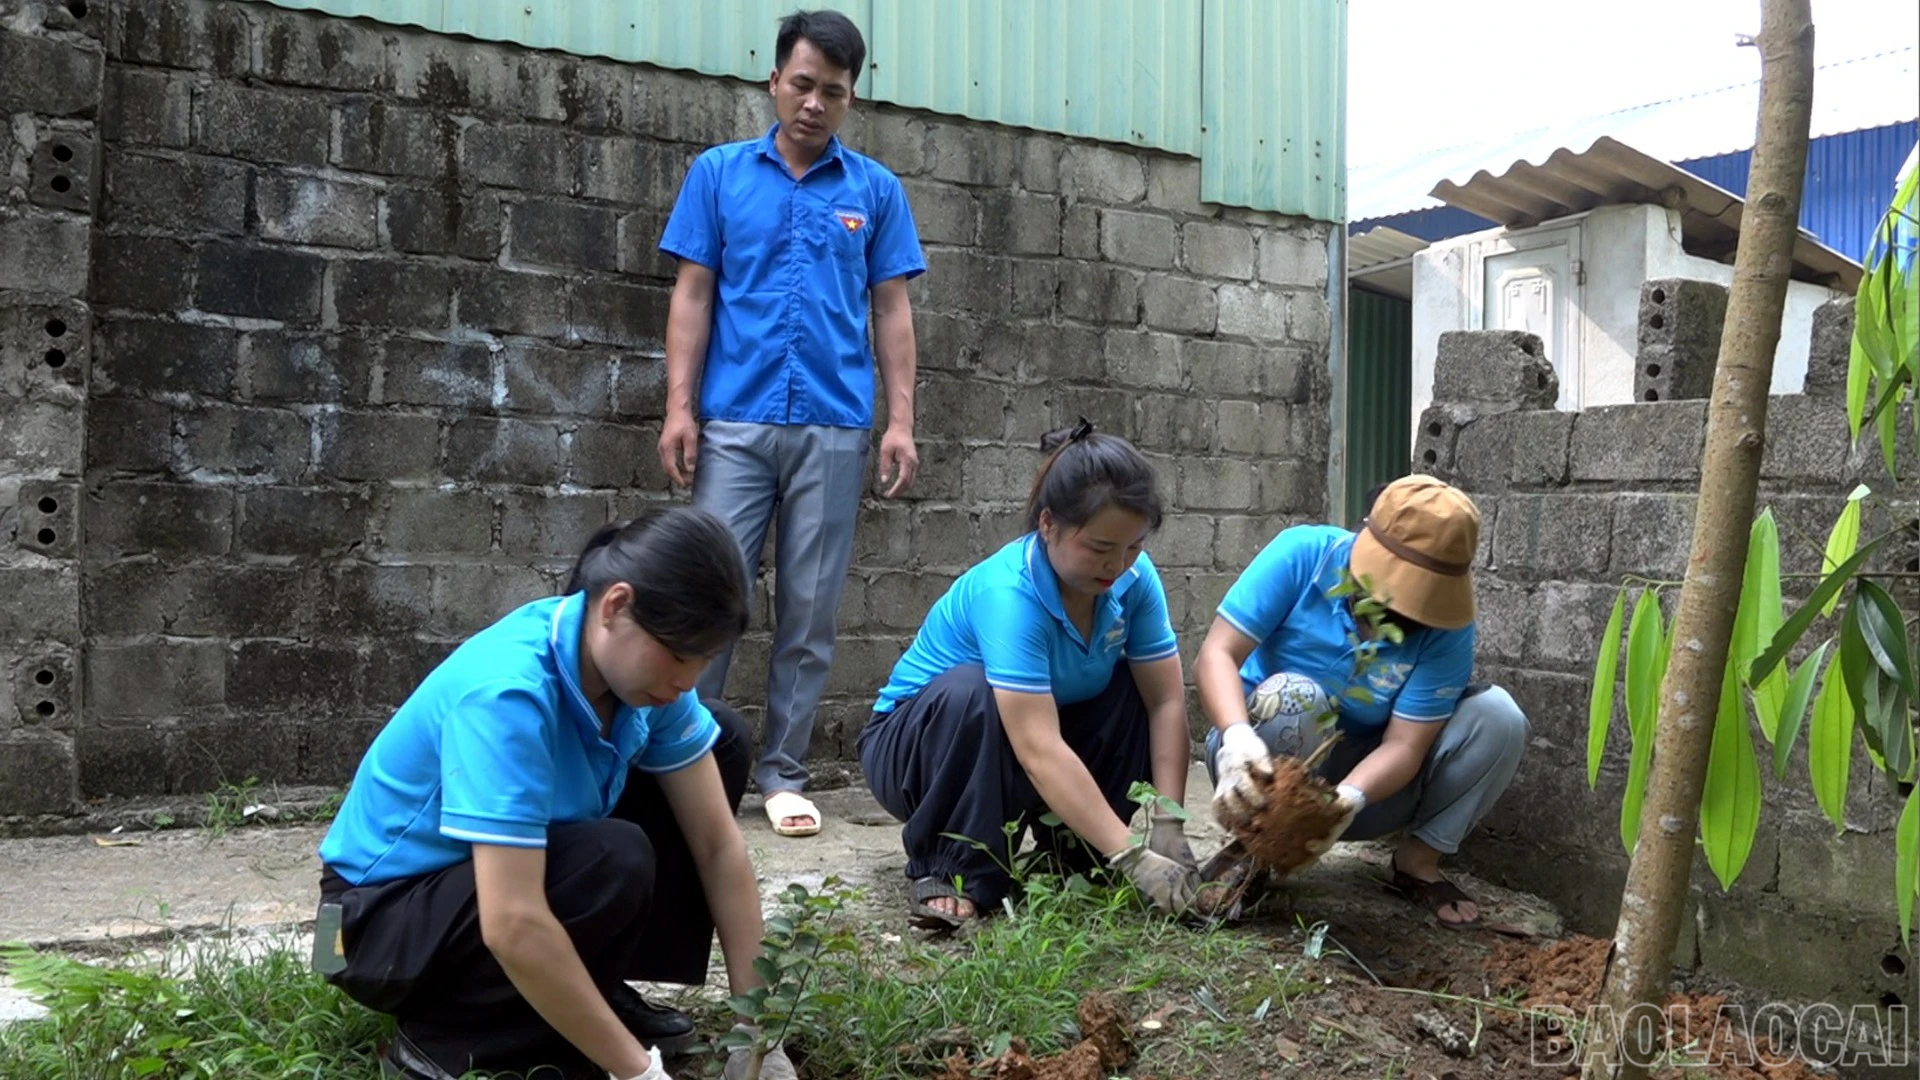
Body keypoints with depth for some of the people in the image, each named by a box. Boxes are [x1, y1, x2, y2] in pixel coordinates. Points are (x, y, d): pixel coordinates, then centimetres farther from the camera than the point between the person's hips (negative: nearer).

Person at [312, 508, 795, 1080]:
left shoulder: (638, 664, -12)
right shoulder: (507, 691, -34)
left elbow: (718, 843, -8)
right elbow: (513, 926, -39)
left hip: (517, 868, 8)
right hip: (386, 915, -8)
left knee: (724, 742, -1)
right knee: (614, 862, -34)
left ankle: (590, 990, 3)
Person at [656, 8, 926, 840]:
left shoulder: (876, 190, 9)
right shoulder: (718, 173, 7)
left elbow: (892, 311, 8)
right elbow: (692, 296, 5)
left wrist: (901, 421, 0)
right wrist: (680, 406, -5)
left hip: (834, 428, 1)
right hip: (734, 422, -1)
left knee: (809, 609, 4)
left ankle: (782, 773, 14)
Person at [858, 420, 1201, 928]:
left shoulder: (1133, 577, -14)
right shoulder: (1007, 593, -33)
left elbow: (1166, 702, -14)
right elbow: (1039, 751, -40)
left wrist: (1167, 826, -25)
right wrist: (1132, 858, -42)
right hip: (916, 743, -5)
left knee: (1134, 687, -18)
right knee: (972, 691, -37)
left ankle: (1080, 851, -3)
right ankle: (951, 872, -21)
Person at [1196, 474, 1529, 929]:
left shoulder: (1445, 624, -17)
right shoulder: (1302, 554, -21)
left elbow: (1405, 744, -20)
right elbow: (1215, 655, -26)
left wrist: (1348, 798, -42)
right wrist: (1236, 736, -46)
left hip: (1370, 778, 2)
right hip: (1266, 760, -2)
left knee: (1497, 716, -18)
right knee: (1291, 695, -36)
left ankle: (1419, 859, -1)